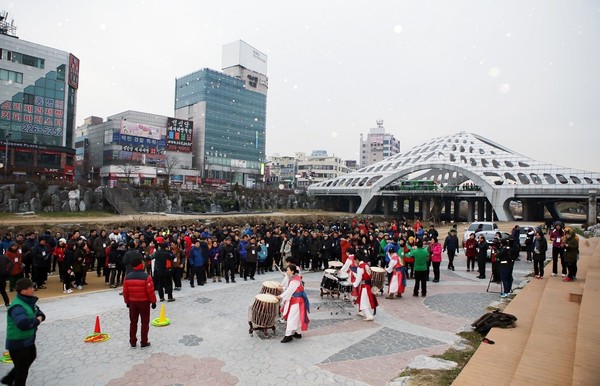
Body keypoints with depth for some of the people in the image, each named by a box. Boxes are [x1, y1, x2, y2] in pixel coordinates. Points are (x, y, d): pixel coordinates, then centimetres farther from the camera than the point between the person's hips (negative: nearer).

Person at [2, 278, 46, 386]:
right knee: (22, 370, 8)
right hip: (18, 343, -10)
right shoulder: (17, 307, -31)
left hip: (28, 340, 10)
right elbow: (23, 324, -47)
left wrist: (40, 317, -12)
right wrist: (36, 321, -29)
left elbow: (38, 312, 11)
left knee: (31, 357, 31)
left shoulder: (28, 300, -1)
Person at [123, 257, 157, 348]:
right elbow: (150, 291, -16)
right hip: (144, 302, -4)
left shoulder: (127, 277, -4)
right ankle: (144, 342, 12)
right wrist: (153, 301, -4)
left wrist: (127, 302, 16)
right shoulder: (146, 277, -18)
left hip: (132, 302, 4)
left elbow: (125, 291, 3)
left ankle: (133, 342, 22)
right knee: (145, 322, 7)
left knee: (133, 322, 15)